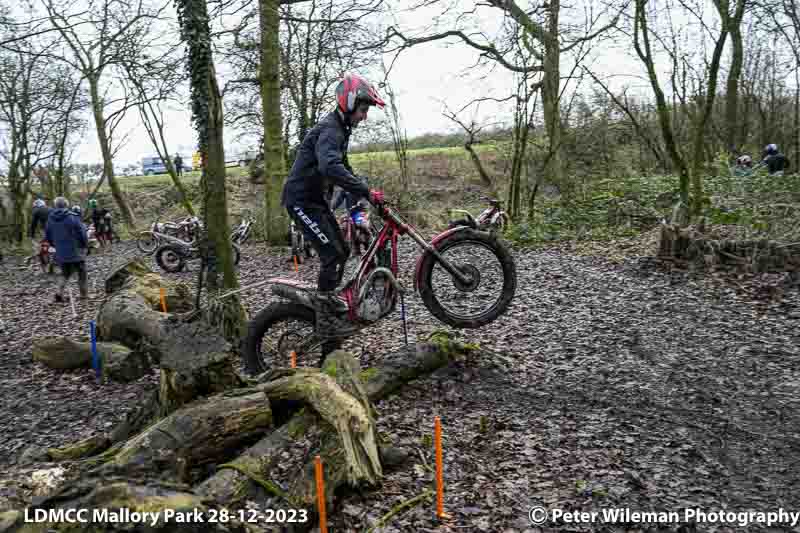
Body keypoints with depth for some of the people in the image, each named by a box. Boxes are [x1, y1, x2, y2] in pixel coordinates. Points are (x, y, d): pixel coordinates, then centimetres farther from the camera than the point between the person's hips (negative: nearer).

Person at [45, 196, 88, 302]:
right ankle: (84, 294, 15)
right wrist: (85, 245, 3)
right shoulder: (72, 217, -14)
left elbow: (48, 236, 10)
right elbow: (82, 233, -12)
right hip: (75, 251, -5)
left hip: (61, 253, 5)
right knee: (81, 273, 11)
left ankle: (59, 292, -1)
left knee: (65, 274, 19)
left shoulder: (50, 219, 2)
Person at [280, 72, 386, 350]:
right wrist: (366, 192, -42)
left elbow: (342, 166, 26)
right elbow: (330, 167, -40)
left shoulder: (339, 129, 14)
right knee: (333, 254, -14)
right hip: (302, 200, -10)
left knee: (341, 251, 15)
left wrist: (362, 192, 16)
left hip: (316, 199, 10)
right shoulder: (330, 129, -21)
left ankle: (328, 298, 35)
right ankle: (325, 321, -8)